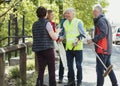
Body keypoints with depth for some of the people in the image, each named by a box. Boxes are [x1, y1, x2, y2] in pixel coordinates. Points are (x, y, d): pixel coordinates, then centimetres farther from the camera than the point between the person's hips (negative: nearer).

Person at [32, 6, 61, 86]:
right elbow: (54, 37, -14)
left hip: (38, 49, 6)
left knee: (41, 68, 10)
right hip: (47, 49, -6)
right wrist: (57, 32, 6)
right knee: (51, 68, 3)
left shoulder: (34, 25, 10)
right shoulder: (47, 23, -10)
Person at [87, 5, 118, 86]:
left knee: (100, 69, -7)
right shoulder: (105, 20, 19)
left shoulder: (101, 20, -11)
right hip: (108, 49, 10)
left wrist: (93, 40, -17)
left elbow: (103, 33, -23)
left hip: (102, 49, -10)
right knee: (108, 68, 17)